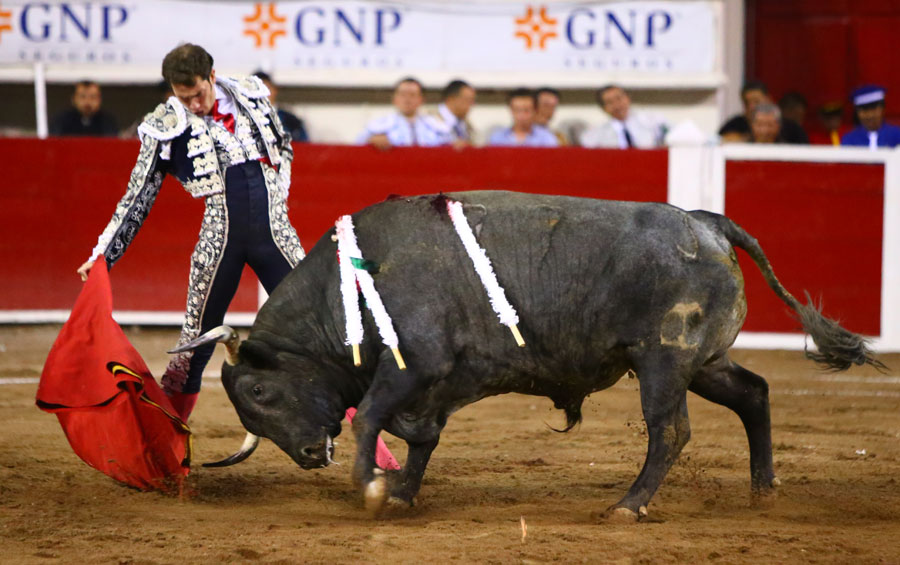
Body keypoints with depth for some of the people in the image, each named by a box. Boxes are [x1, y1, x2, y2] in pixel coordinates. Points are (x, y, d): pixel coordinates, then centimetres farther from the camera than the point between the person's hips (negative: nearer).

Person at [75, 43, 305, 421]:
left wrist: (278, 194, 8)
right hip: (220, 238, -2)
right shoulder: (165, 128, -5)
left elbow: (283, 147, 21)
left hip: (274, 231, 2)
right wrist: (102, 256, -5)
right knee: (197, 339, -1)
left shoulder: (252, 94, 4)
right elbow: (137, 199, -1)